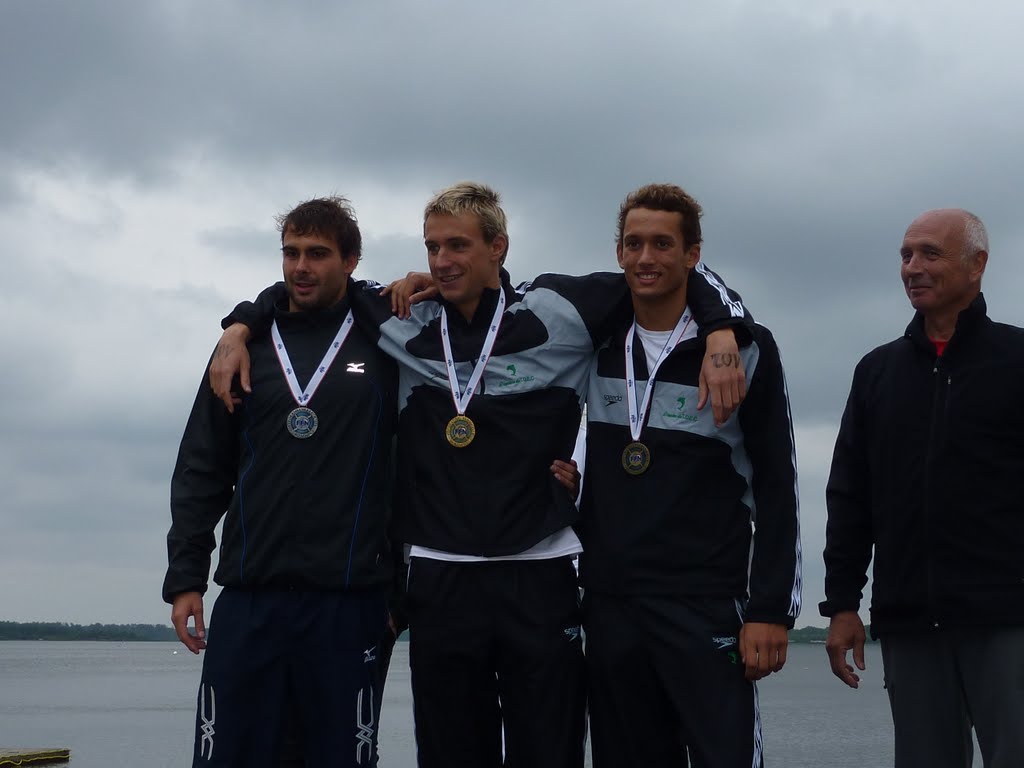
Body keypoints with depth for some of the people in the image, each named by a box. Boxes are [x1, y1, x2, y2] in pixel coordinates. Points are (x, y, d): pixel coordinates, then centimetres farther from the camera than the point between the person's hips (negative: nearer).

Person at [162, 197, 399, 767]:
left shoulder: (386, 341, 4)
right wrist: (185, 576, 5)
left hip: (349, 599, -2)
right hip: (249, 597, 2)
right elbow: (202, 471, 11)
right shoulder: (250, 346, 10)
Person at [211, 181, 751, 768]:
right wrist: (240, 328, 7)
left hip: (540, 576, -2)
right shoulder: (401, 327, 8)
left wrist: (722, 333, -11)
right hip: (440, 581, 2)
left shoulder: (559, 312, 0)